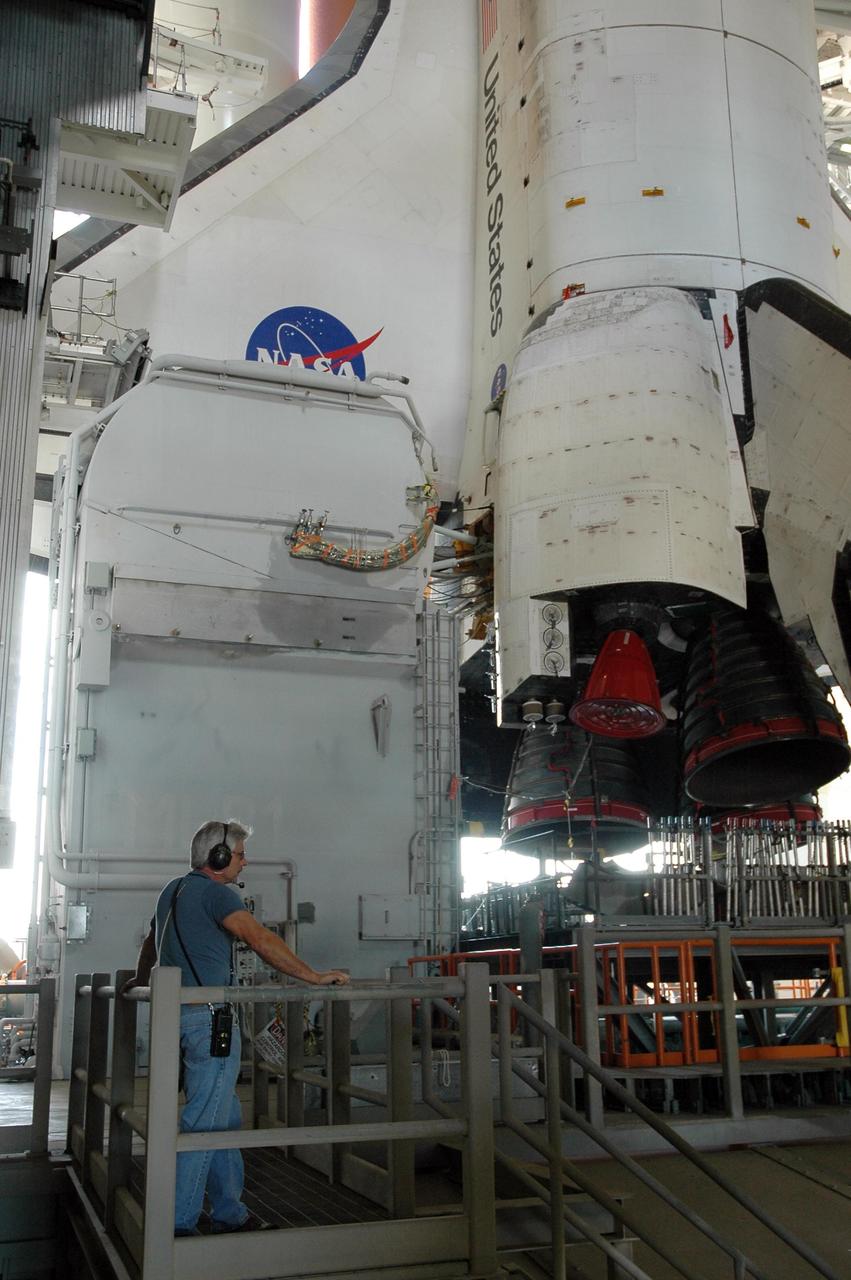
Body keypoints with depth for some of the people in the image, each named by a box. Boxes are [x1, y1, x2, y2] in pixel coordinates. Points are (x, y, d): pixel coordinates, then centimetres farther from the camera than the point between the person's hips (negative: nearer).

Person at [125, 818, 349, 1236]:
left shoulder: (173, 890, 18)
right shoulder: (215, 891, -11)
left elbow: (150, 944, 33)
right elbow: (261, 939, -20)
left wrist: (140, 980, 51)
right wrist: (314, 977, -18)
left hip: (178, 1012, 10)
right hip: (210, 1015, -10)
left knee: (226, 1118, 15)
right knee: (204, 1121, -5)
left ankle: (230, 1213, 21)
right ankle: (178, 1225, -2)